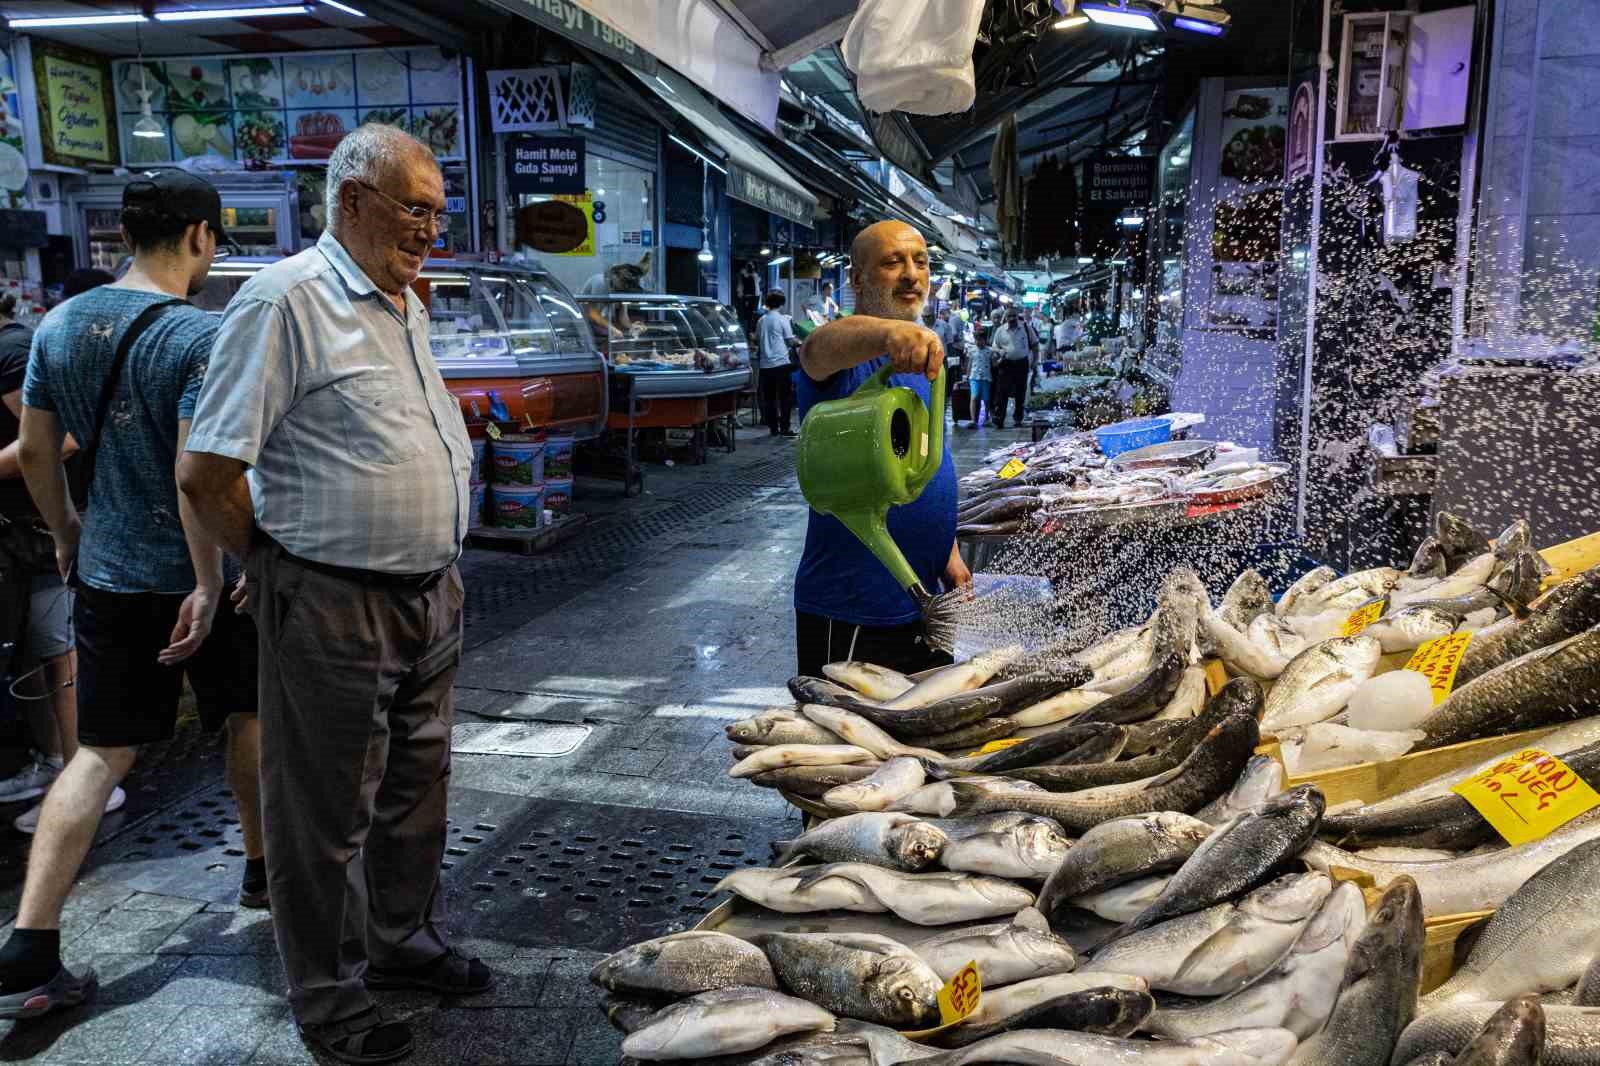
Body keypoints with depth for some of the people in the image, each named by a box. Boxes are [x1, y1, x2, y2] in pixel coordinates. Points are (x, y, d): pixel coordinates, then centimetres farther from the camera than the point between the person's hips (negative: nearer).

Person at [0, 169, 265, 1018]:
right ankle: (266, 866, 36)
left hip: (106, 572, 5)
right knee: (247, 717, 18)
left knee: (101, 753, 9)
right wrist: (208, 585, -20)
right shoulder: (200, 336, -16)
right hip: (195, 574, -5)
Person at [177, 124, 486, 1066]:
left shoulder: (406, 305, 11)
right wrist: (282, 566, -5)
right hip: (333, 609, -8)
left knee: (416, 789, 21)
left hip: (430, 597, 8)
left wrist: (438, 565, 16)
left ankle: (406, 941, 41)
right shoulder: (286, 300, -16)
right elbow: (206, 475, -17)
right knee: (328, 812, 8)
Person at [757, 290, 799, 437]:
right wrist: (799, 342, 16)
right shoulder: (782, 319, -5)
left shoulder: (761, 320, 8)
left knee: (769, 398, 7)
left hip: (766, 364, 5)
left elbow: (757, 341, 17)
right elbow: (790, 341, -3)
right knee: (785, 397, 0)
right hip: (781, 363, -5)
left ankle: (773, 428, 10)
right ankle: (784, 428, -3)